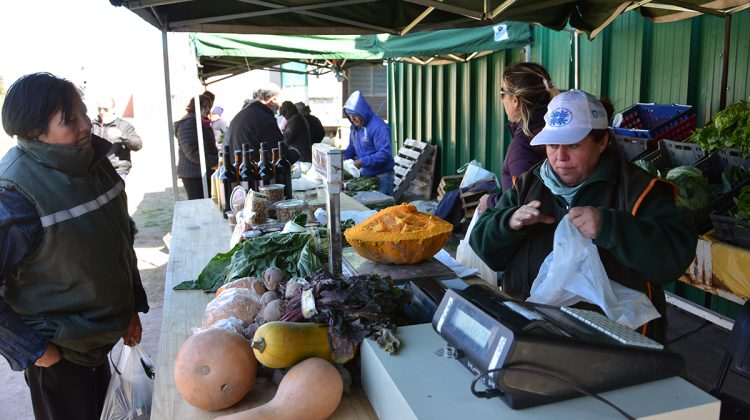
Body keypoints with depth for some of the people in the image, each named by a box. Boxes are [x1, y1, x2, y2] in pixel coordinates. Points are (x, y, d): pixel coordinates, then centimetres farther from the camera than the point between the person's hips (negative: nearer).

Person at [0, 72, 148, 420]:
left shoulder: (94, 163, -4)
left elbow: (121, 238, 9)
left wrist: (132, 307, 10)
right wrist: (31, 348, -15)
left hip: (102, 338, 7)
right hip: (57, 354, -6)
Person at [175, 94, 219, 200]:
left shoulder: (203, 123, 18)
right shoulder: (188, 123, -12)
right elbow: (192, 152, -21)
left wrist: (218, 158, 8)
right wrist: (214, 162, -20)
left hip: (205, 173, 9)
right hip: (193, 175, -9)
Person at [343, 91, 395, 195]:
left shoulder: (378, 127, -19)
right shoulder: (355, 126, 7)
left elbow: (385, 153, -24)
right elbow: (352, 147, 18)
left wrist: (362, 162, -26)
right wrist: (342, 158, -1)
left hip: (381, 177, -7)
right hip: (365, 175, 7)